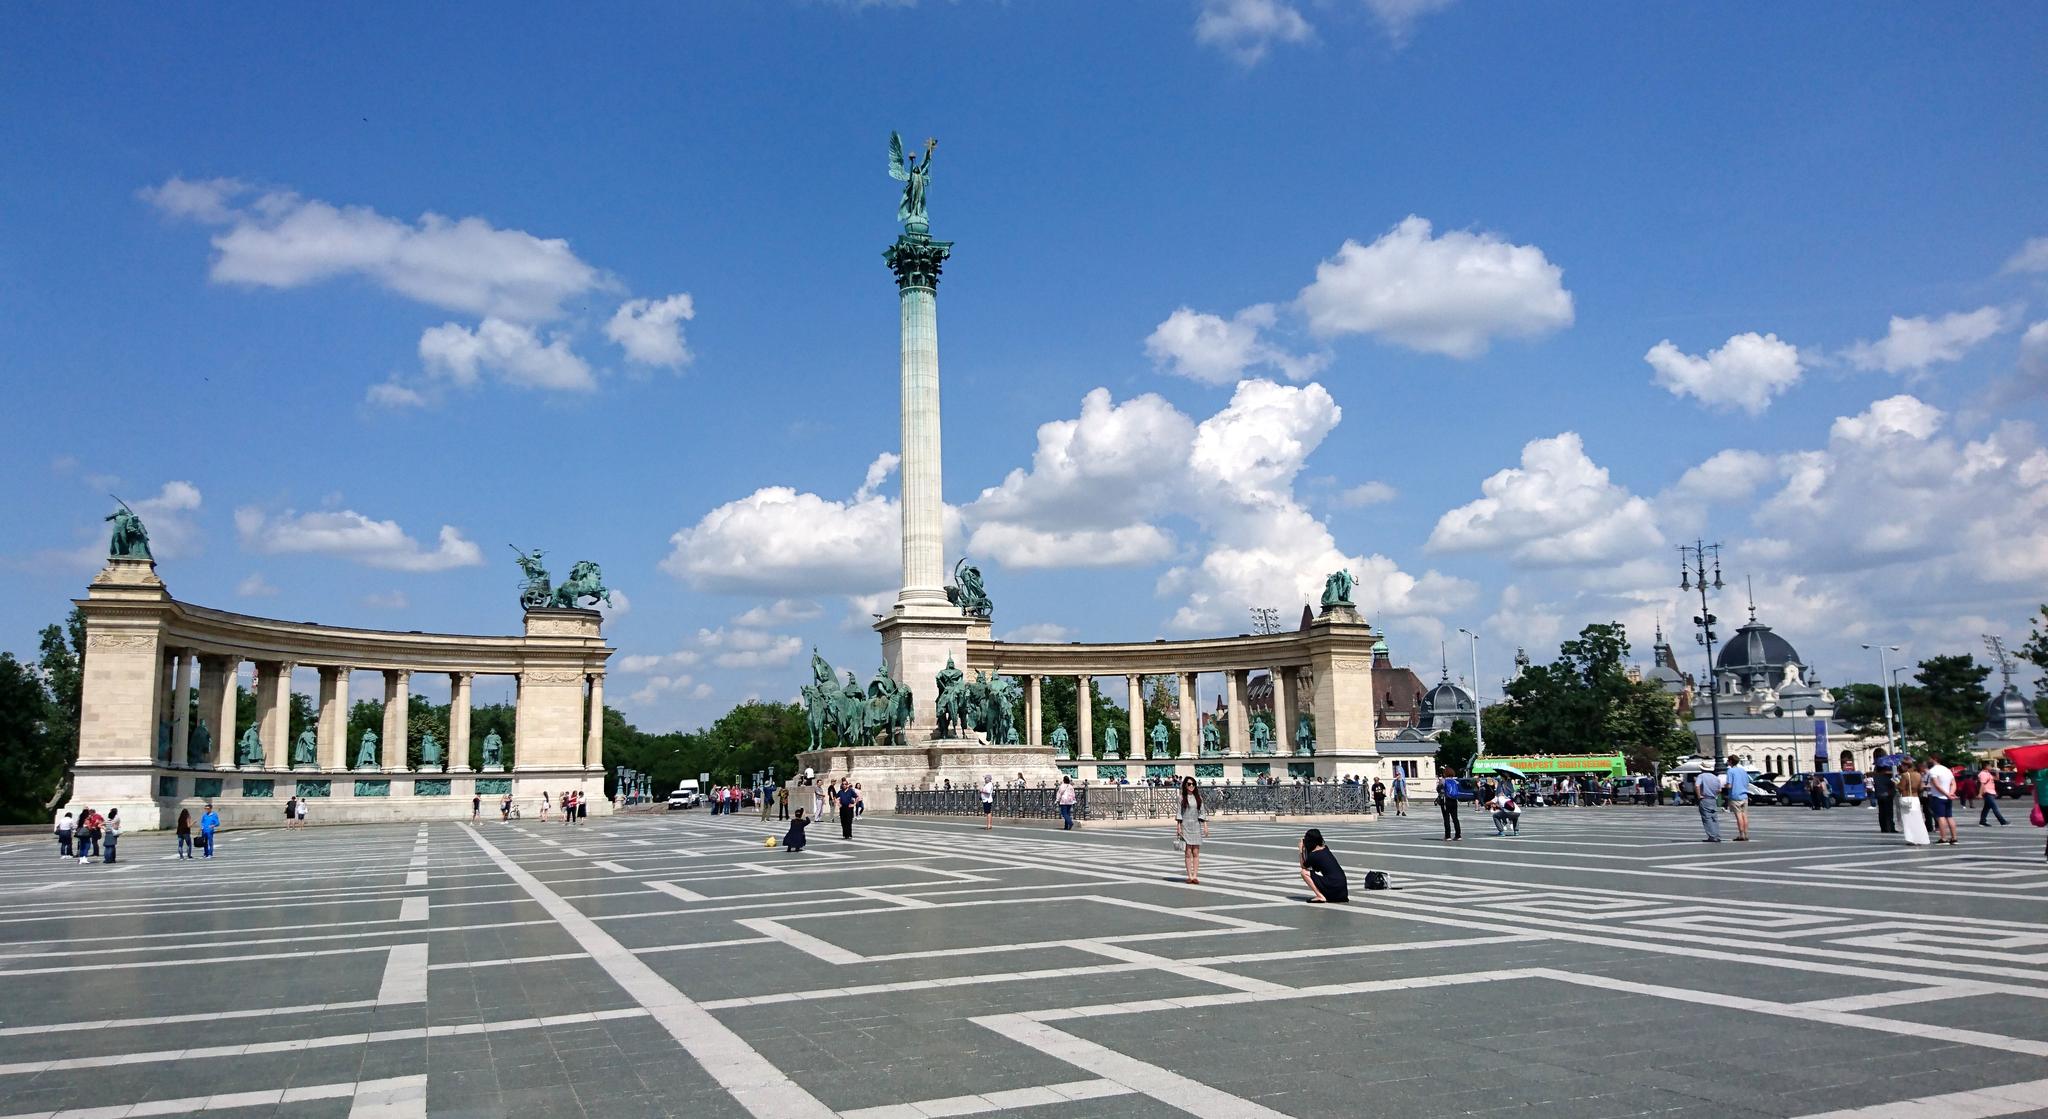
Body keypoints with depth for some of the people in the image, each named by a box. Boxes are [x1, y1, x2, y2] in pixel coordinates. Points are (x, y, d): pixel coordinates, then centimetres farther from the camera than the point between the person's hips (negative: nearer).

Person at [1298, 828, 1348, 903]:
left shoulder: (1313, 855, -9)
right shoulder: (1325, 849, 13)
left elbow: (1303, 867, 12)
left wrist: (1301, 852, 14)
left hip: (1332, 887, -7)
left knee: (1304, 872, -1)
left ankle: (1320, 897, -9)